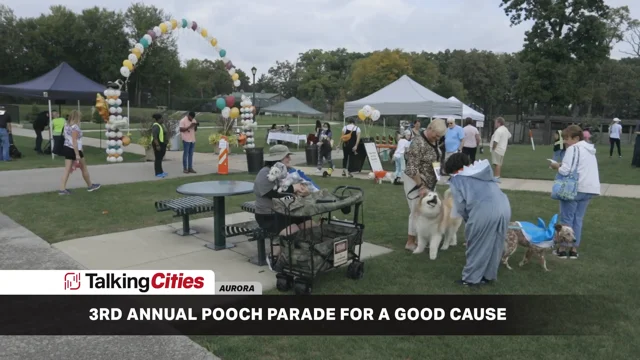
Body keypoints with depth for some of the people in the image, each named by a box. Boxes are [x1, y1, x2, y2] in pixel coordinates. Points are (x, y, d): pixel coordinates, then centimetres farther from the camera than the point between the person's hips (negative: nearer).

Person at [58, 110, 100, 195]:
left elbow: (66, 138, 15)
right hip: (74, 150, -8)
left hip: (67, 148, 8)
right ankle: (90, 186, 23)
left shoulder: (67, 126, 11)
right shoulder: (75, 127, -17)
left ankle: (62, 189, -1)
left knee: (67, 169, 5)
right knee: (84, 168, 9)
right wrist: (77, 154, -23)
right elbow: (74, 141, -22)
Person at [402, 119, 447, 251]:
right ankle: (410, 242, 10)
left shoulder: (434, 140, 2)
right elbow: (412, 169, -25)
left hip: (430, 181, 8)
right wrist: (421, 186, -22)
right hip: (416, 181, -8)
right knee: (417, 211, -2)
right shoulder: (418, 143, -25)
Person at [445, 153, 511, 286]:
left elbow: (460, 205, 10)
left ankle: (471, 278, 20)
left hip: (484, 210, -6)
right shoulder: (483, 172, 29)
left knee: (477, 246, 10)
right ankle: (489, 275, 32)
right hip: (504, 207, 6)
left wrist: (468, 220, 26)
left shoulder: (457, 179, 12)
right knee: (495, 244, 19)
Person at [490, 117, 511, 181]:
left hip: (497, 149, -10)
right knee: (499, 164, 15)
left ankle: (497, 177, -12)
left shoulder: (498, 130, -20)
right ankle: (498, 176, 22)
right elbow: (509, 136, 31)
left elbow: (495, 141, -26)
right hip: (503, 149, 10)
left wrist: (492, 148, -16)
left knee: (497, 164, -10)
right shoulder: (506, 129, 13)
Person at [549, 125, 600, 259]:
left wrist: (556, 166, 0)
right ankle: (574, 249, 15)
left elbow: (565, 171, -19)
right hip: (589, 189, 8)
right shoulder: (590, 149, 17)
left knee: (567, 219, 3)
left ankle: (563, 249, 8)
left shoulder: (573, 148, -10)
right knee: (578, 219, 13)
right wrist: (562, 165, 10)